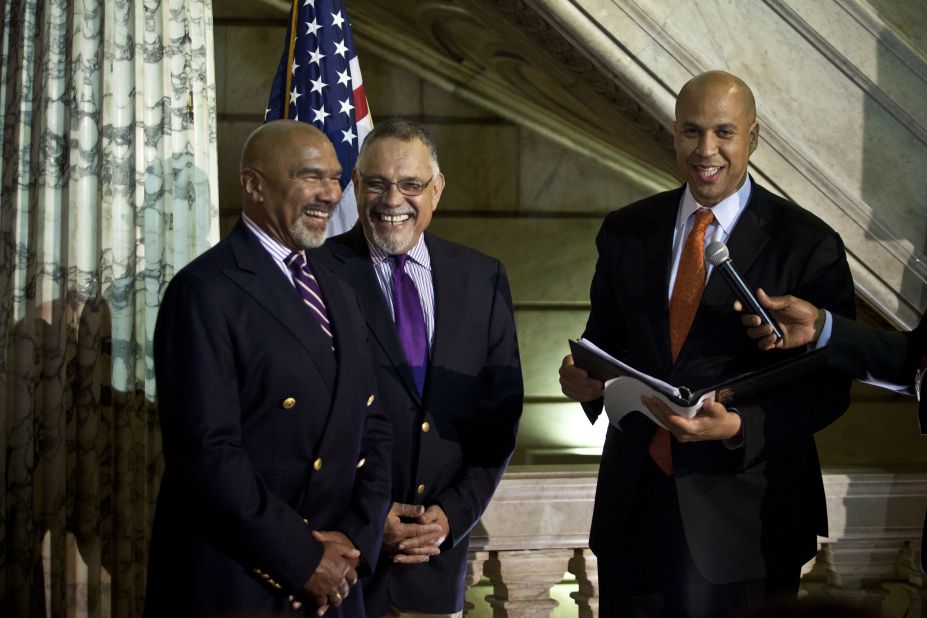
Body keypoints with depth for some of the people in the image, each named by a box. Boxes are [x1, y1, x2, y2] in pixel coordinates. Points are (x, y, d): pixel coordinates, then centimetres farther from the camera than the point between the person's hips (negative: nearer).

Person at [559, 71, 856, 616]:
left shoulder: (807, 245, -6)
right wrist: (584, 377, -10)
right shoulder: (625, 232, 7)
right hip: (635, 507, 3)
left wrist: (739, 427, -23)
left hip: (745, 517, -3)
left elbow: (829, 387, -7)